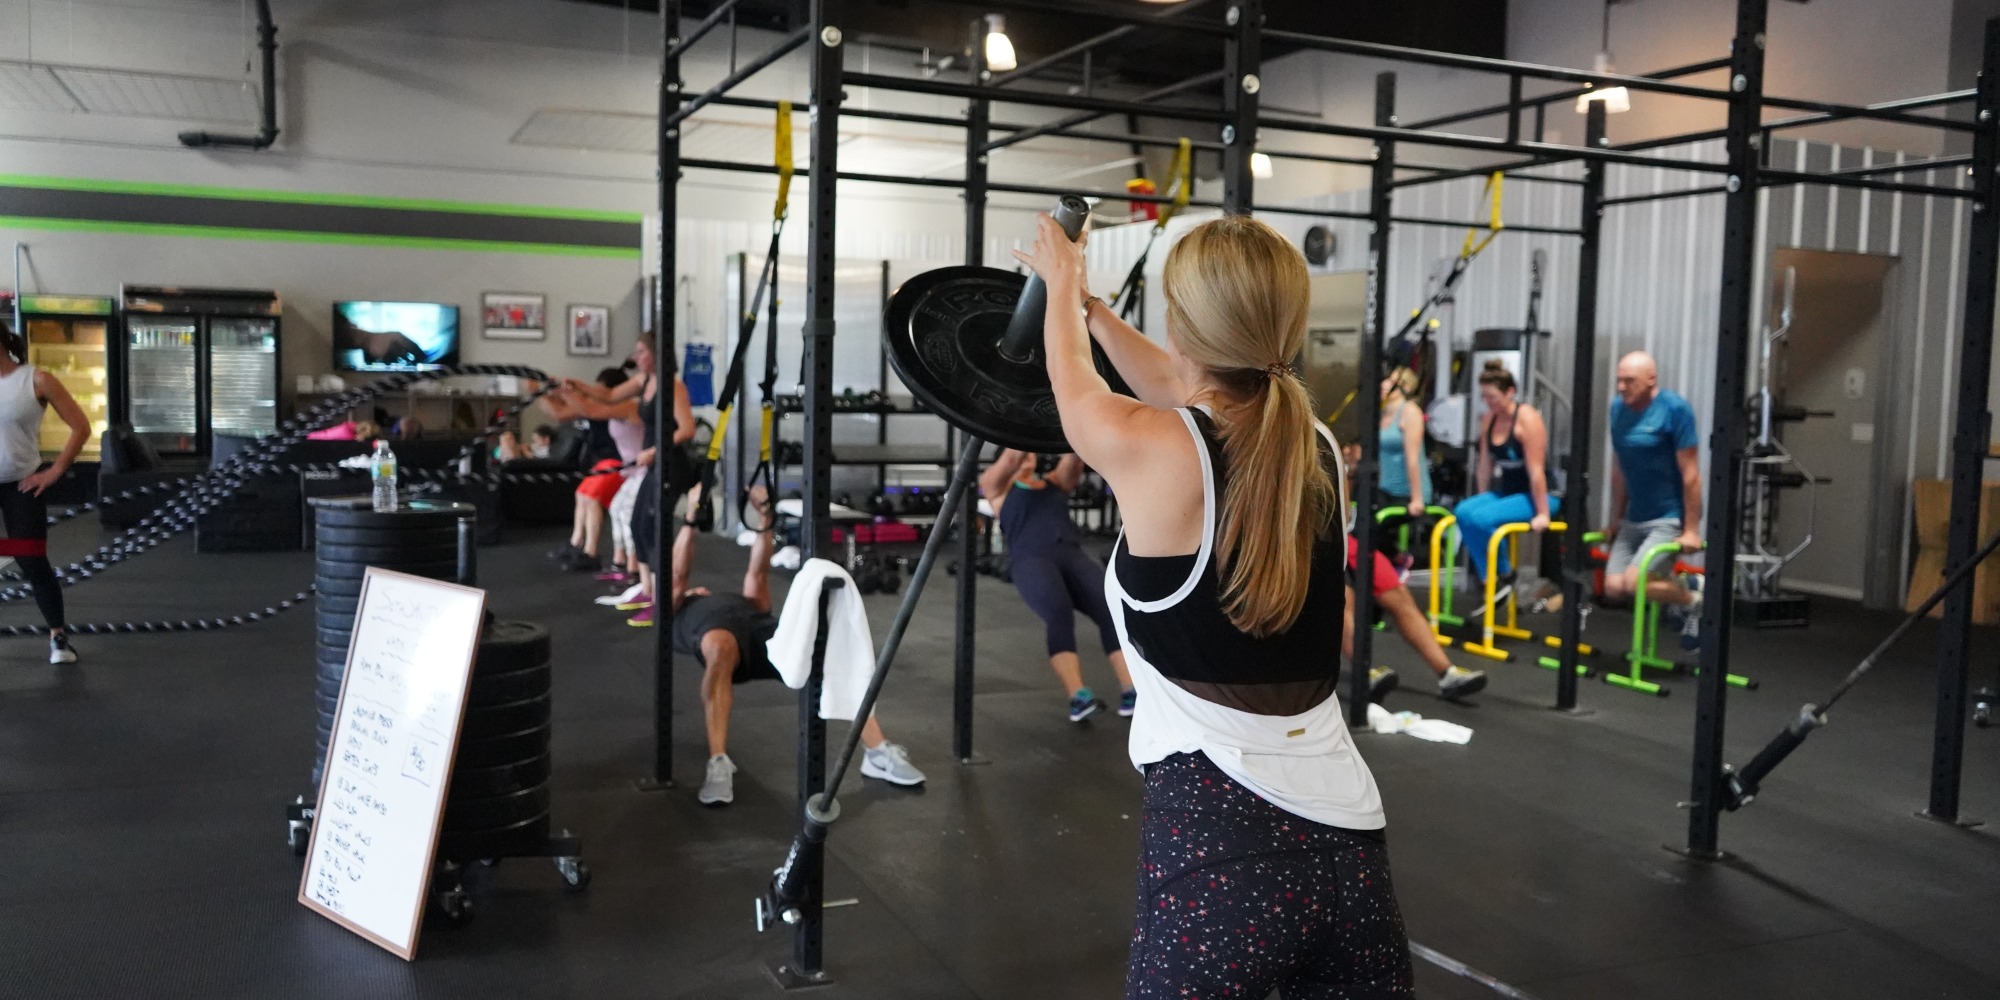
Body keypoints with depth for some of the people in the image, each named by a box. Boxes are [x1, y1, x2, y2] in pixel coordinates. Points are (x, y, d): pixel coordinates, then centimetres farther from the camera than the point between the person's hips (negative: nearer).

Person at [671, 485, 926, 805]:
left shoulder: (743, 603, 49)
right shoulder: (678, 613, 41)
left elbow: (758, 574, 37)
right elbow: (677, 575, 26)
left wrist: (764, 519, 29)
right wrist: (690, 519, 18)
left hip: (764, 628, 3)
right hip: (716, 632, -3)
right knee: (721, 648, -43)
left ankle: (878, 753, -27)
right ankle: (718, 763, -41)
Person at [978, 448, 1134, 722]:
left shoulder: (1056, 482, 31)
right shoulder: (998, 485, 20)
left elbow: (1075, 459, 15)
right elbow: (1011, 459, 1)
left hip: (1072, 554, 4)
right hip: (1030, 558, -4)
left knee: (1113, 609, -23)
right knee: (1058, 614, -33)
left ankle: (1131, 692, -29)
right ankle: (1079, 697, -39)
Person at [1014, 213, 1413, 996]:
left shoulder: (1153, 452, -11)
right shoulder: (1314, 447, 6)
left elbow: (1071, 380, 13)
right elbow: (1185, 390, 26)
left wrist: (1062, 283, 33)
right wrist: (1092, 306, 40)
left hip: (1221, 839, -6)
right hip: (1345, 837, 6)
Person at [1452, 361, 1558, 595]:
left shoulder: (1527, 419, -18)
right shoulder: (1489, 419, 4)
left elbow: (1536, 470, -21)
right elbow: (1485, 465, 9)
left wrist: (1542, 514, -21)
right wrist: (1482, 500, 10)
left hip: (1536, 495, -7)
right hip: (1505, 492, 7)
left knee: (1481, 518, -28)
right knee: (1463, 512, -19)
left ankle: (1505, 575, -6)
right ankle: (1488, 580, -12)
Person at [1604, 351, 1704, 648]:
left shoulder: (1675, 409, -15)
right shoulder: (1618, 408, 3)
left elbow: (1690, 474, -15)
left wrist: (1691, 530, -15)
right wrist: (1615, 520, 14)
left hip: (1669, 518, -6)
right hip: (1633, 519, 7)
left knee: (1634, 583, -19)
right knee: (1614, 587, -3)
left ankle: (1693, 600, 10)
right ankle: (1677, 586, 24)